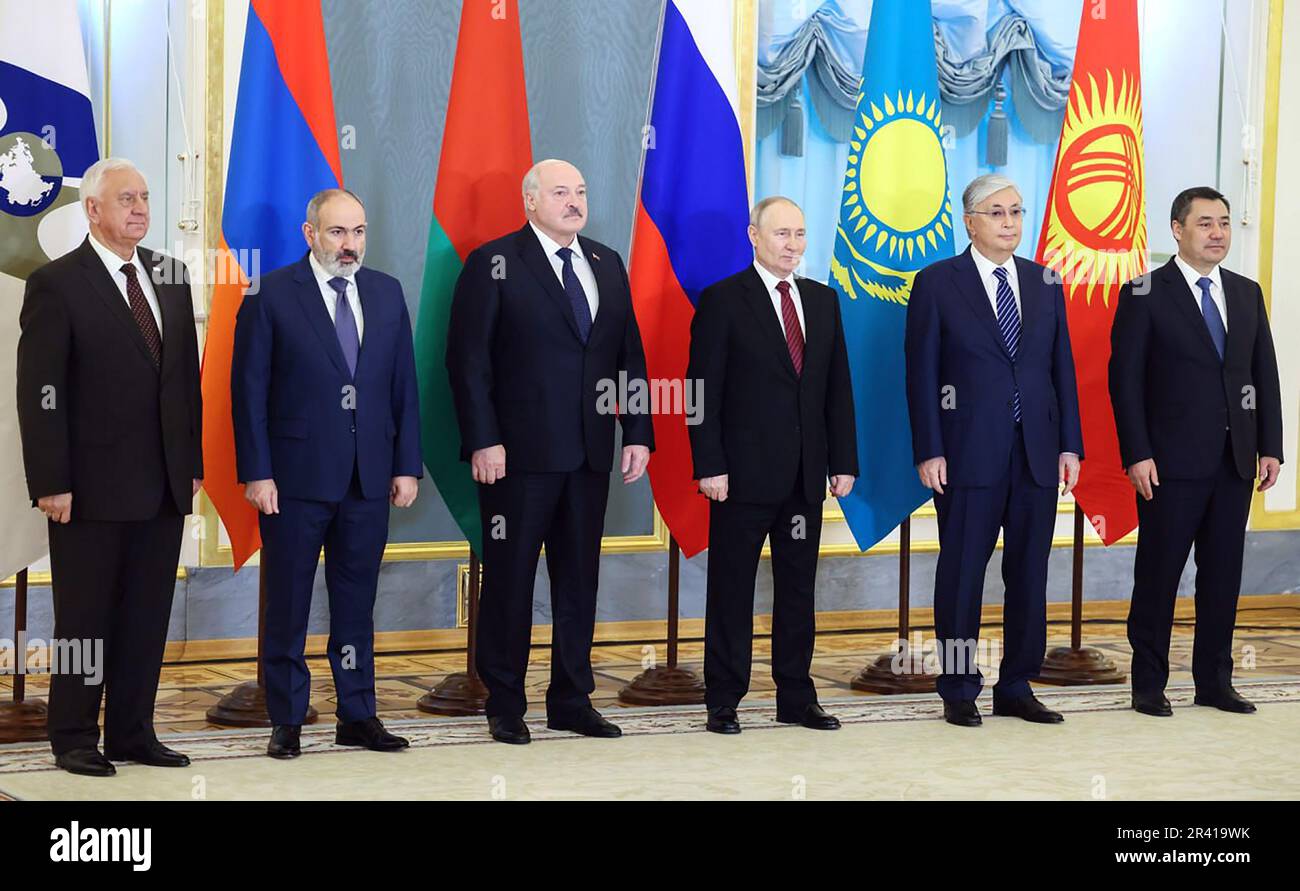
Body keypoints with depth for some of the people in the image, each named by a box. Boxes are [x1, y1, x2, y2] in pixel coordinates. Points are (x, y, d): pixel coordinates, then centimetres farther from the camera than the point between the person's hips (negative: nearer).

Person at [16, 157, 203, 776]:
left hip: (164, 486, 6)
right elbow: (38, 394, -10)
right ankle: (74, 739, 13)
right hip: (92, 488, -5)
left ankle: (132, 733, 18)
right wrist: (51, 484, -14)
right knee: (84, 617, 3)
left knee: (148, 616, 9)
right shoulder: (56, 285, -7)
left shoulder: (170, 278, 11)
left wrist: (193, 463, 10)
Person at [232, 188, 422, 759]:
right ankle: (286, 722, 12)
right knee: (287, 604, 4)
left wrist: (407, 465, 5)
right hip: (294, 477, -4)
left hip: (368, 477, 4)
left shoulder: (387, 293, 9)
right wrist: (256, 472, -11)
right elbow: (249, 390, -6)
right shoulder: (271, 295, -4)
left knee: (357, 602, 10)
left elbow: (403, 386, 10)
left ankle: (357, 717, 18)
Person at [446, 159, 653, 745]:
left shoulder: (607, 265, 13)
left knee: (579, 579, 9)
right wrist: (483, 441, -15)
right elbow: (468, 359, -8)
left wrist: (637, 433, 6)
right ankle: (505, 705, 12)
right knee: (510, 578, 3)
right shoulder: (494, 264, -4)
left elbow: (630, 355, 14)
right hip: (519, 453, -5)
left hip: (590, 454, 5)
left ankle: (572, 700, 19)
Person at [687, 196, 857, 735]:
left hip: (805, 476, 5)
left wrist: (844, 461, 6)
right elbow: (704, 390, -7)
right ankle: (723, 701, 8)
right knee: (731, 589, 2)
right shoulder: (722, 301, -4)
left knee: (799, 588, 9)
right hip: (744, 473, -5)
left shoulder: (823, 301, 12)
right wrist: (709, 466, -14)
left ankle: (796, 698, 17)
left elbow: (838, 387, 12)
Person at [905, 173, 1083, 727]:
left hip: (1037, 453, 4)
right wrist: (928, 451, -9)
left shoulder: (1045, 284, 11)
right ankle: (958, 691, 10)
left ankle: (1016, 688, 15)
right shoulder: (937, 284, 0)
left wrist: (1070, 445, 6)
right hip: (968, 453, -4)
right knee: (962, 572, 1)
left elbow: (1062, 369, 12)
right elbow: (921, 373, -3)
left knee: (1029, 574, 7)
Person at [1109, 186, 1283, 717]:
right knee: (1158, 574, 1)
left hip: (1234, 461, 5)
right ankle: (1148, 685, 9)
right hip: (1172, 462, -5)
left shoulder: (1247, 294, 12)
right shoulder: (1145, 295, -3)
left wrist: (1270, 447, 5)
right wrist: (1137, 454, -14)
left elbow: (1265, 374, 12)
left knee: (1223, 574, 8)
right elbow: (1125, 379, -7)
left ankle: (1214, 681, 17)